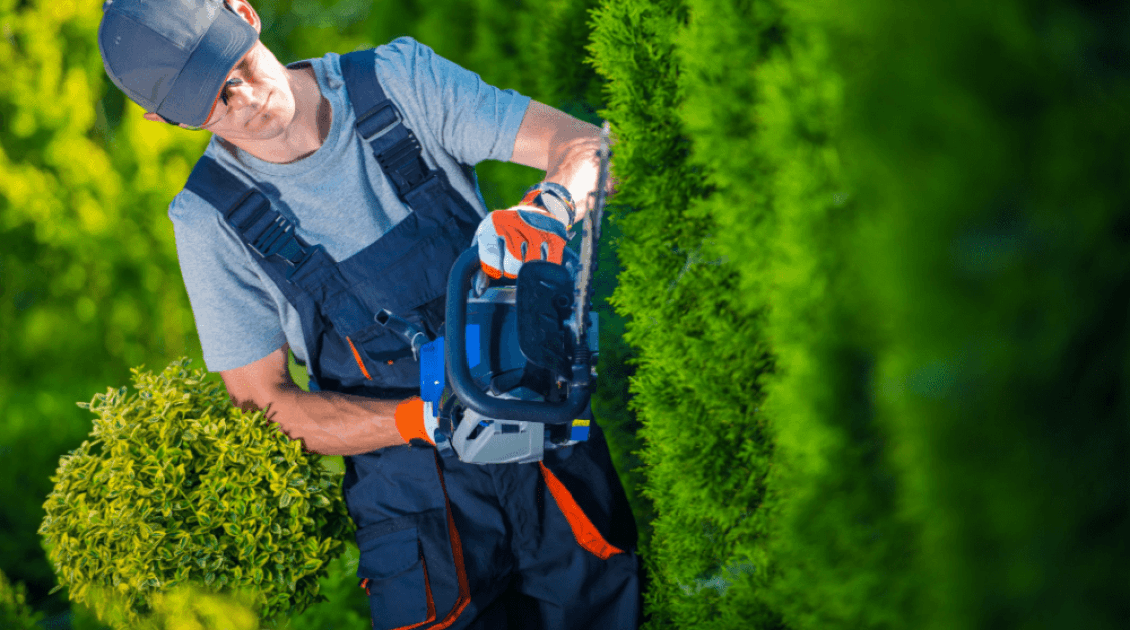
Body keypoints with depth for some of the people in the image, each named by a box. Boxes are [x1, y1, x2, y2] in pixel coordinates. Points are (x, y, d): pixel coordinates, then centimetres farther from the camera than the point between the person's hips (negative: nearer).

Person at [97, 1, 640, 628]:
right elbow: (262, 401, -6)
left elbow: (587, 147, -10)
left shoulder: (398, 78, -6)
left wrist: (545, 208, -34)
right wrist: (421, 421, -22)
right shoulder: (210, 218, -7)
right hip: (412, 497, -1)